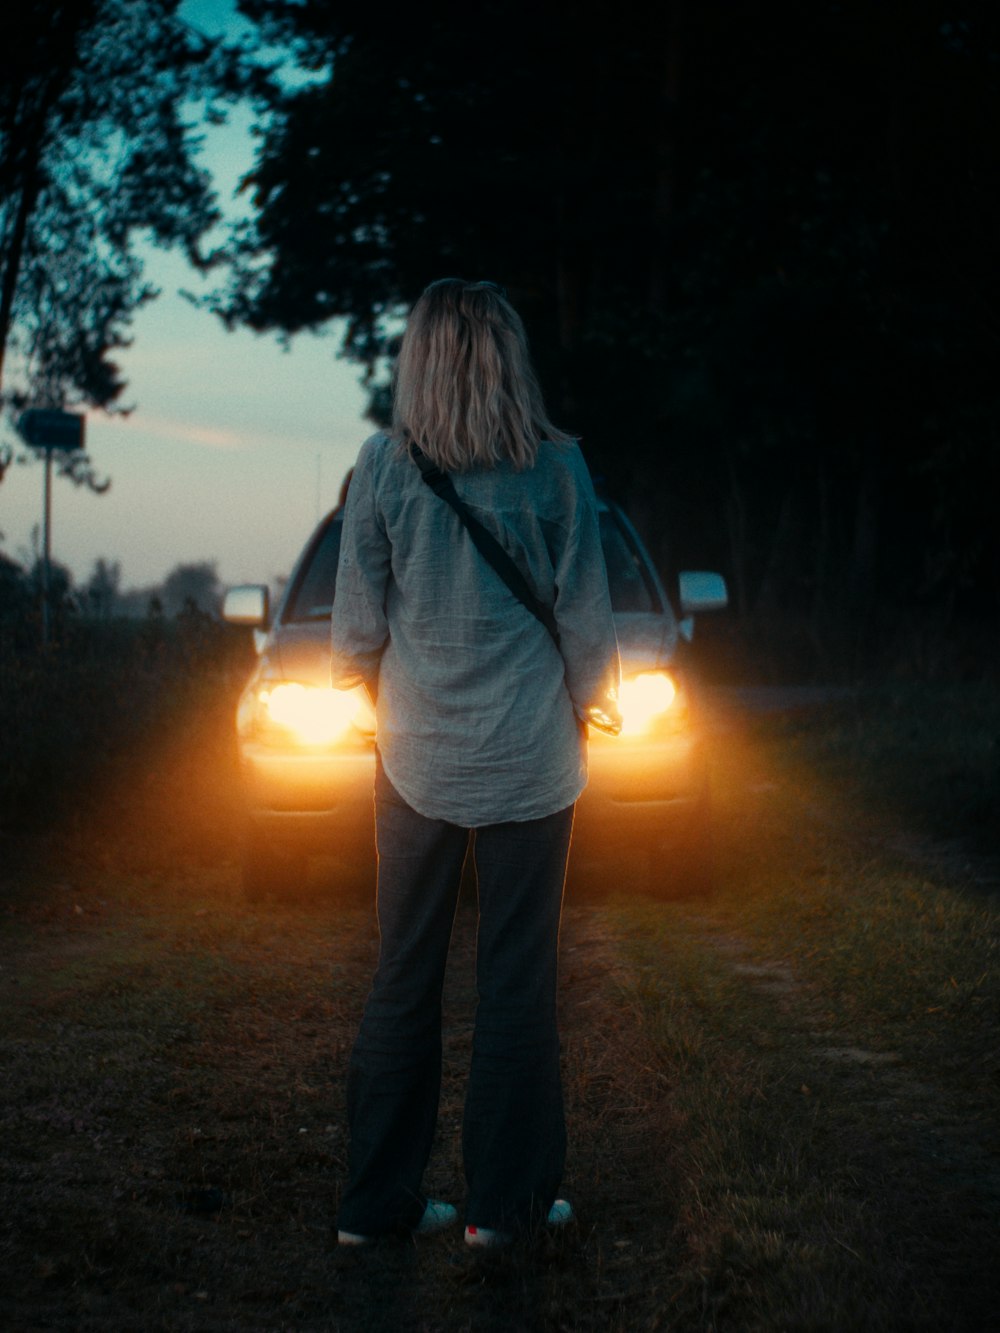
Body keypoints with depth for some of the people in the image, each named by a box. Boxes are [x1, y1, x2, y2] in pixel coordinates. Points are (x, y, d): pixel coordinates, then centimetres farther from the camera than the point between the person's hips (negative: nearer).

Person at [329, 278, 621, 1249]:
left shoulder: (385, 467, -5)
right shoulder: (555, 468, -7)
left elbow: (357, 627, -1)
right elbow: (586, 620, -1)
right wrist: (590, 704, 17)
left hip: (416, 758, 1)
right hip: (529, 758, -1)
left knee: (403, 980, 10)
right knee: (518, 983, 8)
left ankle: (376, 1201, 15)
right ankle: (505, 1200, 14)